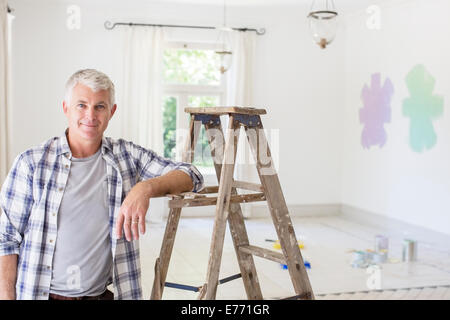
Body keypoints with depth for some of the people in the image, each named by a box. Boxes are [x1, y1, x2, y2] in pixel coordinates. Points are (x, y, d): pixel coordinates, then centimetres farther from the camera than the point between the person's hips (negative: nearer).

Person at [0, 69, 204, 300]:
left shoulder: (127, 156, 1)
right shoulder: (31, 163, -3)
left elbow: (191, 177, -3)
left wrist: (145, 188, -20)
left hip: (101, 294, 1)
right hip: (37, 293, -1)